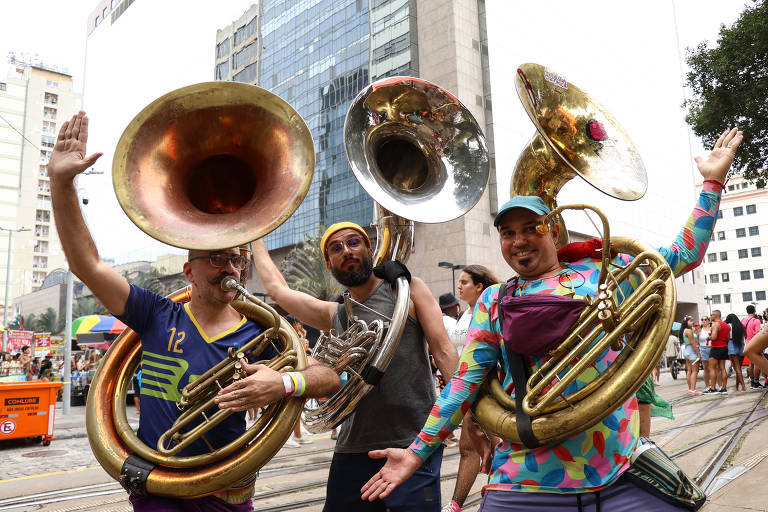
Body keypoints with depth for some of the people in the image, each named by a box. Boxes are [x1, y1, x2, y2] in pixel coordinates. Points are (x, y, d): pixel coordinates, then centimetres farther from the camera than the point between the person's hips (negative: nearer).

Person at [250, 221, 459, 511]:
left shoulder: (407, 290, 4)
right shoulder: (335, 316, 14)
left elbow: (442, 351, -4)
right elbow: (276, 288, 22)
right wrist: (255, 236, 33)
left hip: (414, 445, -4)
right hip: (353, 450, 5)